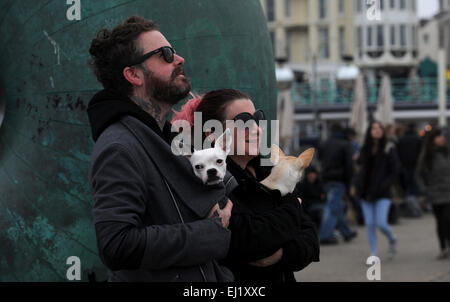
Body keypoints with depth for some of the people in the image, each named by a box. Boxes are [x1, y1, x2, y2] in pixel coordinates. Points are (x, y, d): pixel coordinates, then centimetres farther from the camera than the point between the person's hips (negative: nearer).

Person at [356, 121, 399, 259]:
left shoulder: (389, 148, -4)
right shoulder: (365, 149, 7)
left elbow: (395, 171, -4)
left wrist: (383, 186, -15)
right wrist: (360, 187, 4)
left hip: (382, 195, -4)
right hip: (366, 193, 4)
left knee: (381, 223, -12)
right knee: (369, 224, 1)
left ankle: (392, 240, 20)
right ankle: (374, 253, 11)